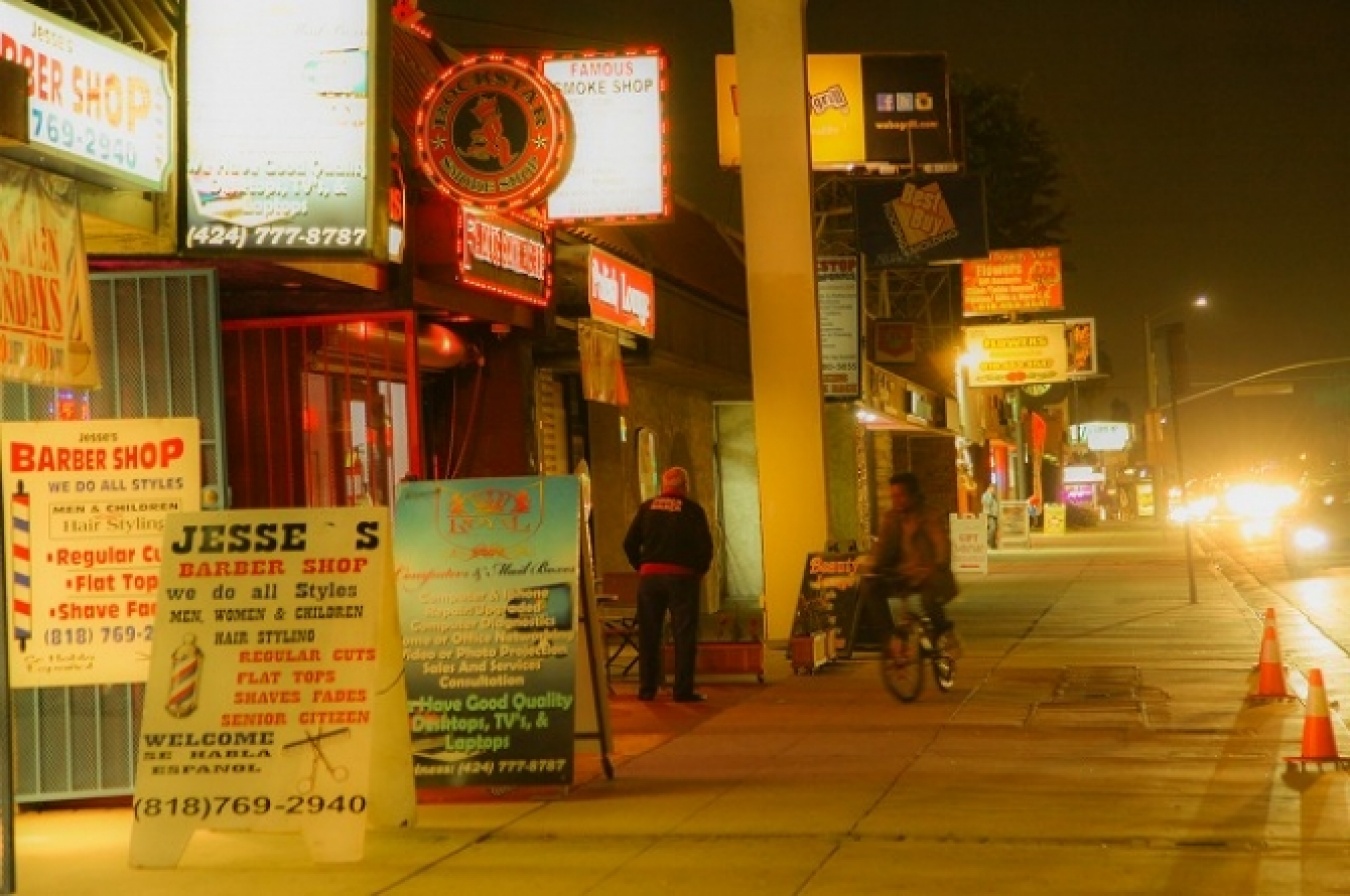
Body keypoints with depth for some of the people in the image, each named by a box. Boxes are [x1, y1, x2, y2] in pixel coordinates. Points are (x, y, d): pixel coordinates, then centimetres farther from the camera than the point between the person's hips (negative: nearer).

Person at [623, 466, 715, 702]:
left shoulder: (647, 507, 7)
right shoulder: (692, 509, -1)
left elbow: (630, 543, 5)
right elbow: (705, 545, -6)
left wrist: (640, 567, 14)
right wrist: (700, 570, 7)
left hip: (649, 576, 3)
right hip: (682, 576, -3)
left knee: (648, 635, 9)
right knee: (684, 634, 0)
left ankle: (647, 689, 11)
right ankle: (683, 690, -4)